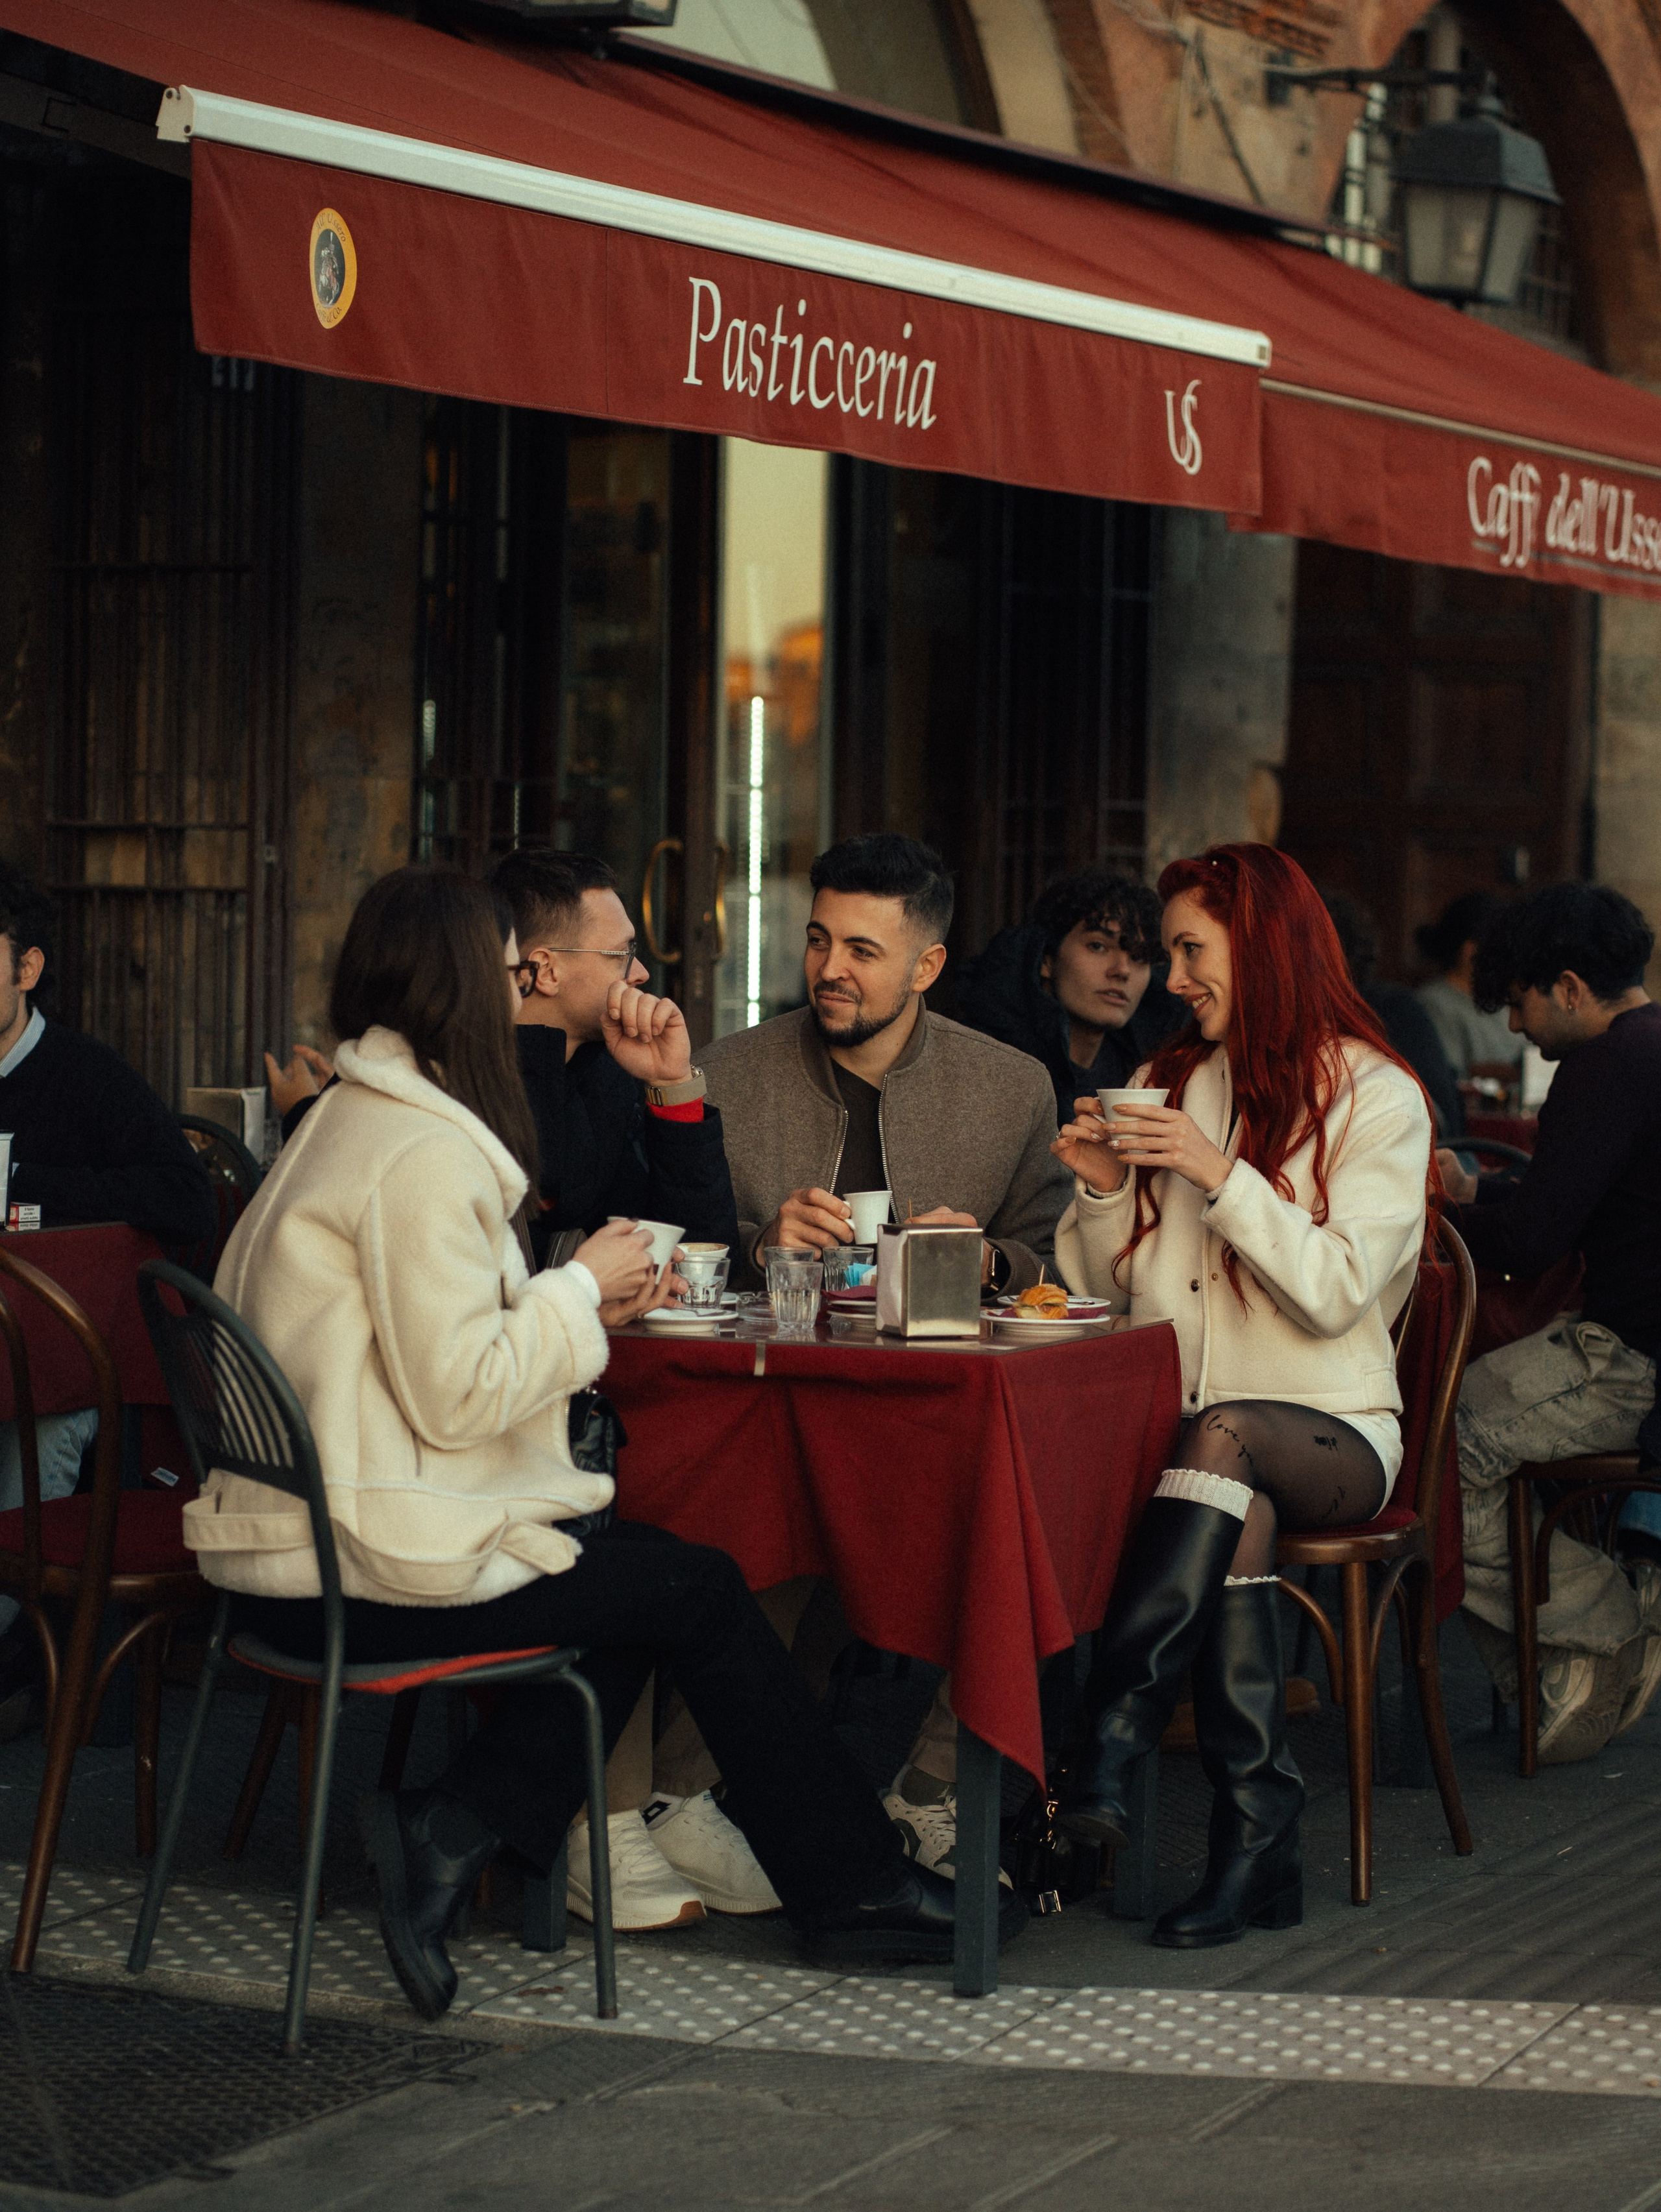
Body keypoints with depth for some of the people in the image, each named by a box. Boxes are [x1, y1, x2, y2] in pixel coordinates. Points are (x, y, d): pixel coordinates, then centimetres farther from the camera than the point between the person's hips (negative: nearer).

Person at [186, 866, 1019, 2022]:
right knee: (702, 1591, 1)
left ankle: (454, 1830, 2)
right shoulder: (426, 1151, -17)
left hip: (292, 1546, 10)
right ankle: (853, 1884, 11)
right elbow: (456, 1396, -21)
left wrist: (576, 1301, 9)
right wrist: (581, 1290, -7)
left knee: (638, 1569, 13)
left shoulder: (348, 1121, 16)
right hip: (371, 1565, -10)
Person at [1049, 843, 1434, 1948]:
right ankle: (1260, 1839, -34)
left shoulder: (1375, 1099, 0)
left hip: (1330, 1430, -3)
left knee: (1225, 1438, -37)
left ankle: (1109, 1736, -41)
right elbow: (1106, 1290, 16)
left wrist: (1219, 1174, -17)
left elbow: (1336, 1294, -12)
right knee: (1243, 1515, -32)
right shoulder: (1164, 1082, 17)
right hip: (1172, 1428, 3)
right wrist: (1104, 1192, -3)